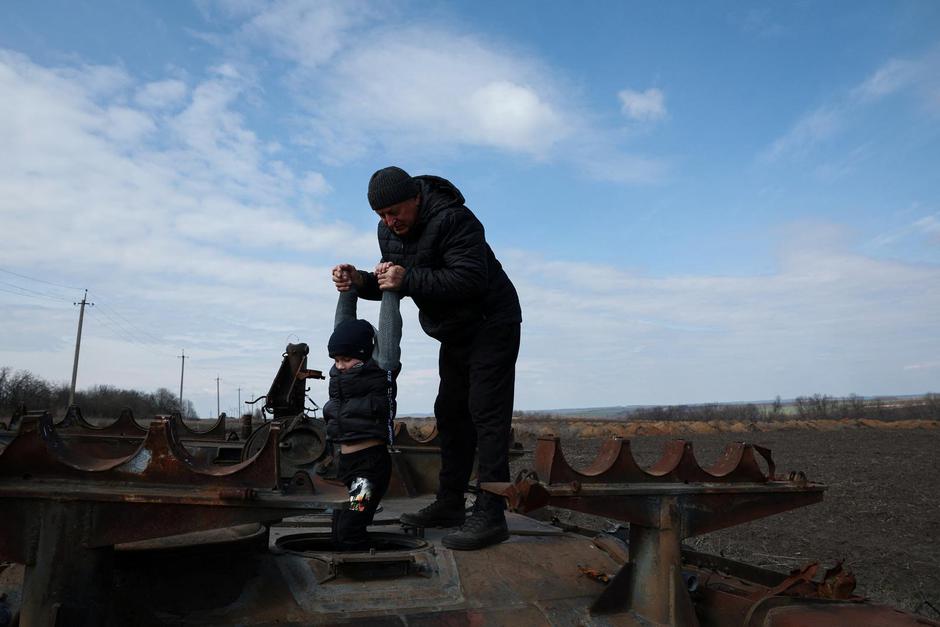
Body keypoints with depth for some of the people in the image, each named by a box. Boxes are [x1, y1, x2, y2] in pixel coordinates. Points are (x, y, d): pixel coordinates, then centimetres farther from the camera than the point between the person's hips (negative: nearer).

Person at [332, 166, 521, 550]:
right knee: (451, 413, 10)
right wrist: (360, 282, -14)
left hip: (492, 324, -9)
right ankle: (449, 504, 19)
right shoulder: (389, 231, 1)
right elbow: (393, 285, 6)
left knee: (487, 415, -13)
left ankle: (490, 516, -10)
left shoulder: (453, 220, -26)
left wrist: (408, 279, -37)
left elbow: (470, 280, -35)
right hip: (454, 332, 9)